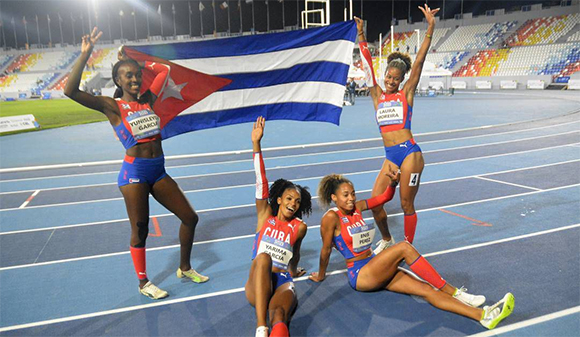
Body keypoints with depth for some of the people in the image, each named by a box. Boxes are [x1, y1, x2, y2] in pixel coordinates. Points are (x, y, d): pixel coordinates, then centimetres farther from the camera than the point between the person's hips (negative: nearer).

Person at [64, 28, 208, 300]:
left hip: (158, 171, 6)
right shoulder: (112, 106, -5)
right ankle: (143, 283, 26)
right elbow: (71, 91, -18)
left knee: (190, 217, 7)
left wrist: (135, 61, 16)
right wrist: (85, 55, -20)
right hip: (134, 172, -6)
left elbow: (164, 70, 21)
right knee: (140, 231, 3)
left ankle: (185, 268, 28)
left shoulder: (148, 100, 10)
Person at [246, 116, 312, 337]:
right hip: (257, 285, 0)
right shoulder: (265, 216, 10)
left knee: (279, 315, -35)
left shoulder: (299, 227, 11)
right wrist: (256, 144, -8)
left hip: (282, 282, 0)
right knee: (263, 257, -36)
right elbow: (261, 183, 0)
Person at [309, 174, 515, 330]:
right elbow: (326, 249, -6)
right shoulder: (332, 217, -14)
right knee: (404, 248, -26)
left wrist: (394, 183, -6)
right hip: (359, 275, -7)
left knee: (426, 289, -11)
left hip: (376, 271, 8)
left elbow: (384, 198, 13)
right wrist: (320, 276, 4)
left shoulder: (357, 207, 8)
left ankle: (483, 316, -20)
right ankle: (453, 293, -17)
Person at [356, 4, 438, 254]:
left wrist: (430, 29, -11)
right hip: (390, 157, 4)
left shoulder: (406, 94, 3)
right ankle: (386, 239, 28)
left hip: (409, 153, -4)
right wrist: (361, 35, 3)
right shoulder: (378, 96, 10)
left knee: (407, 205, 4)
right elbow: (367, 66, 7)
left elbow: (419, 62, -5)